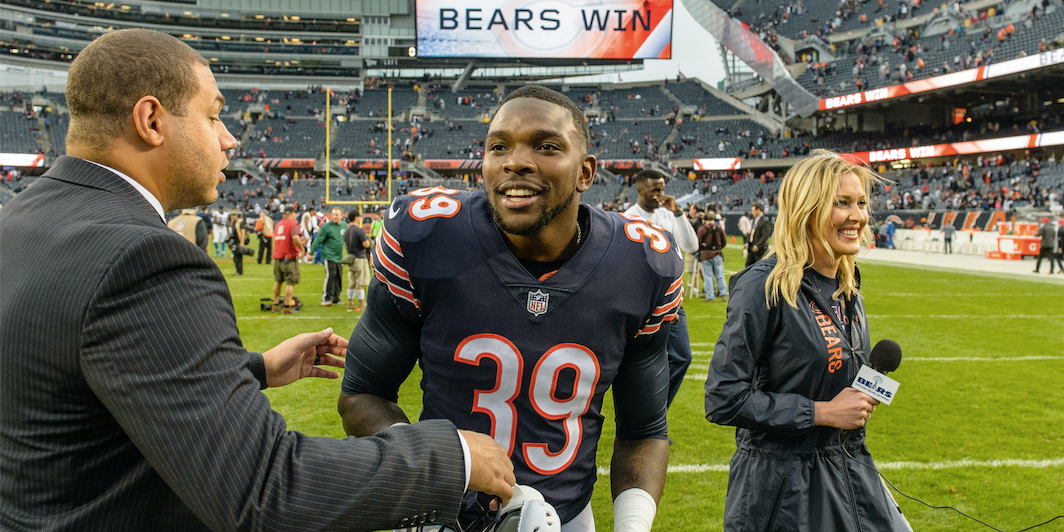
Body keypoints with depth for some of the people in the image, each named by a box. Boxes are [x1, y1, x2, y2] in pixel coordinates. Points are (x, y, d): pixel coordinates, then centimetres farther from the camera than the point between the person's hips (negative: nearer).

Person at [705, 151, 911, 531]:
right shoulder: (764, 287, -19)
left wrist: (863, 395, 2)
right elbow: (723, 399, -22)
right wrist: (821, 412, -19)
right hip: (784, 484, -7)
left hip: (850, 469, 7)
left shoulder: (847, 287, 5)